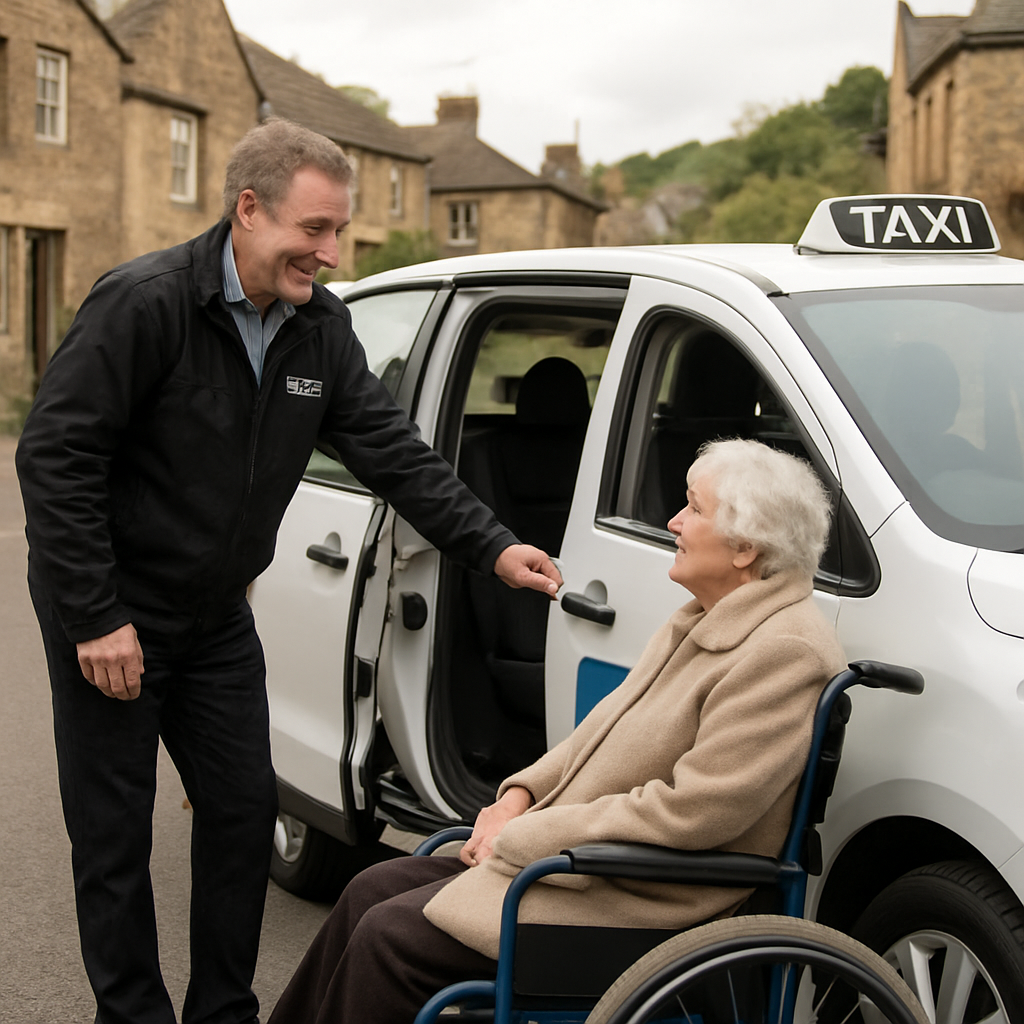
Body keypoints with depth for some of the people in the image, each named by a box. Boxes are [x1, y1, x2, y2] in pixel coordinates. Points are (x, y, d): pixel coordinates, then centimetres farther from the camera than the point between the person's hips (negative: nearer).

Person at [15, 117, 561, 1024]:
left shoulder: (323, 328, -1)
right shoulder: (146, 304, -21)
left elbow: (394, 451, 1)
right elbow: (53, 456, -21)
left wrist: (493, 548, -8)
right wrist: (95, 618, -22)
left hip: (217, 617, 7)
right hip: (112, 614, -6)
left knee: (244, 811, 10)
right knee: (114, 835, 3)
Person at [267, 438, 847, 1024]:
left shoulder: (788, 652, -20)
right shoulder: (707, 621, 12)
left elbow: (690, 814, -25)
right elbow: (604, 733, 20)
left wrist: (522, 838, -18)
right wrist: (521, 795, 2)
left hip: (640, 910, -10)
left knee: (391, 936, -13)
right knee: (372, 891, 6)